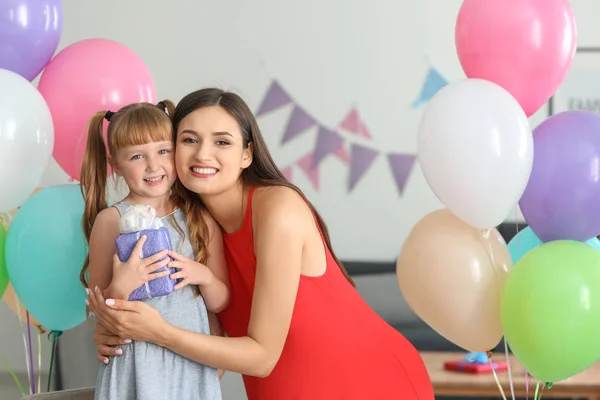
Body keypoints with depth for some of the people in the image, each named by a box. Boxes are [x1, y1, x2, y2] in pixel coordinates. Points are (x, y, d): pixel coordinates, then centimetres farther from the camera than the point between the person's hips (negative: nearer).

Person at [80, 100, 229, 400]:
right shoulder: (111, 220, -4)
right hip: (136, 361, -3)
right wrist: (121, 287, -20)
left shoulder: (201, 220, 5)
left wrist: (204, 277, -9)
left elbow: (220, 303, 9)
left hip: (193, 363, 3)